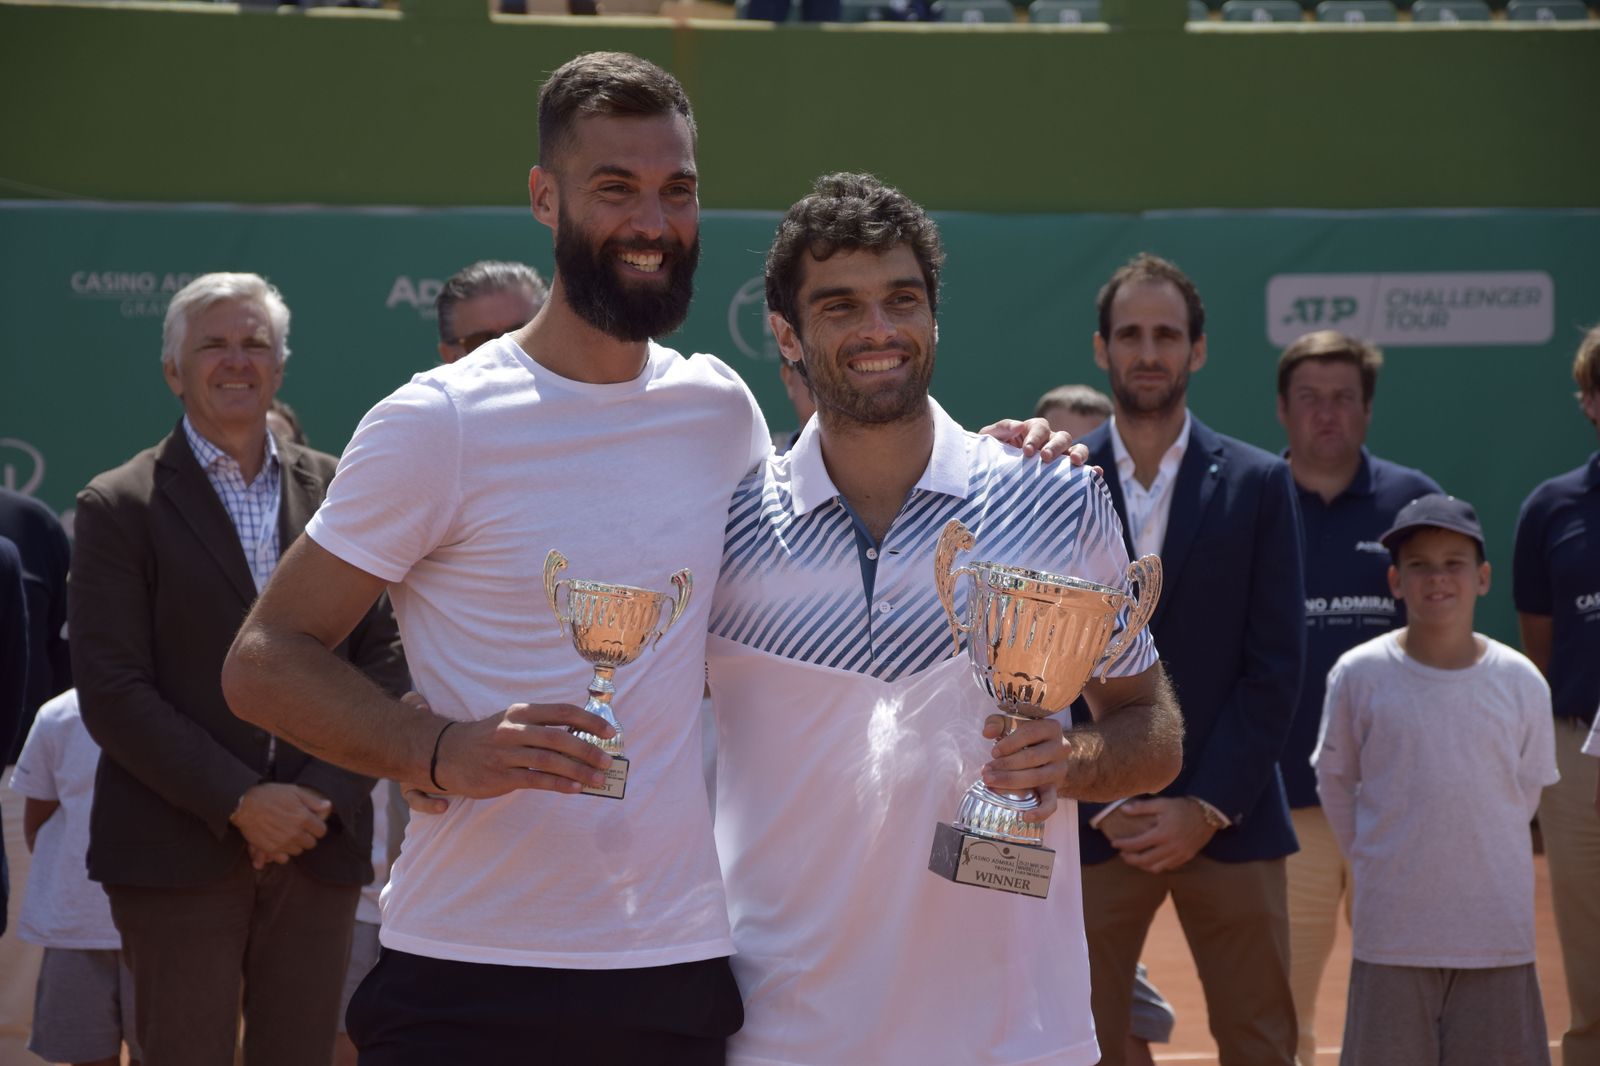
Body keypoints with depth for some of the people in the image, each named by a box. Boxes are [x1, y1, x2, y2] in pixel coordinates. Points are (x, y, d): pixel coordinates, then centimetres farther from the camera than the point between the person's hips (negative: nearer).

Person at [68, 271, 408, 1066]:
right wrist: (240, 802, -14)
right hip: (179, 856, -3)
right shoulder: (119, 507, 0)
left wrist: (328, 794, -6)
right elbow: (111, 693, -7)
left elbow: (383, 656, 8)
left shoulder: (337, 491, 10)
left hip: (319, 849, 3)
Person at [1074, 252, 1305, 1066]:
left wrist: (1208, 808, -7)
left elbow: (1275, 666, 1)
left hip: (1230, 820, 1)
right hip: (1093, 824, 0)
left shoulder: (1259, 486, 4)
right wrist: (1103, 805, -8)